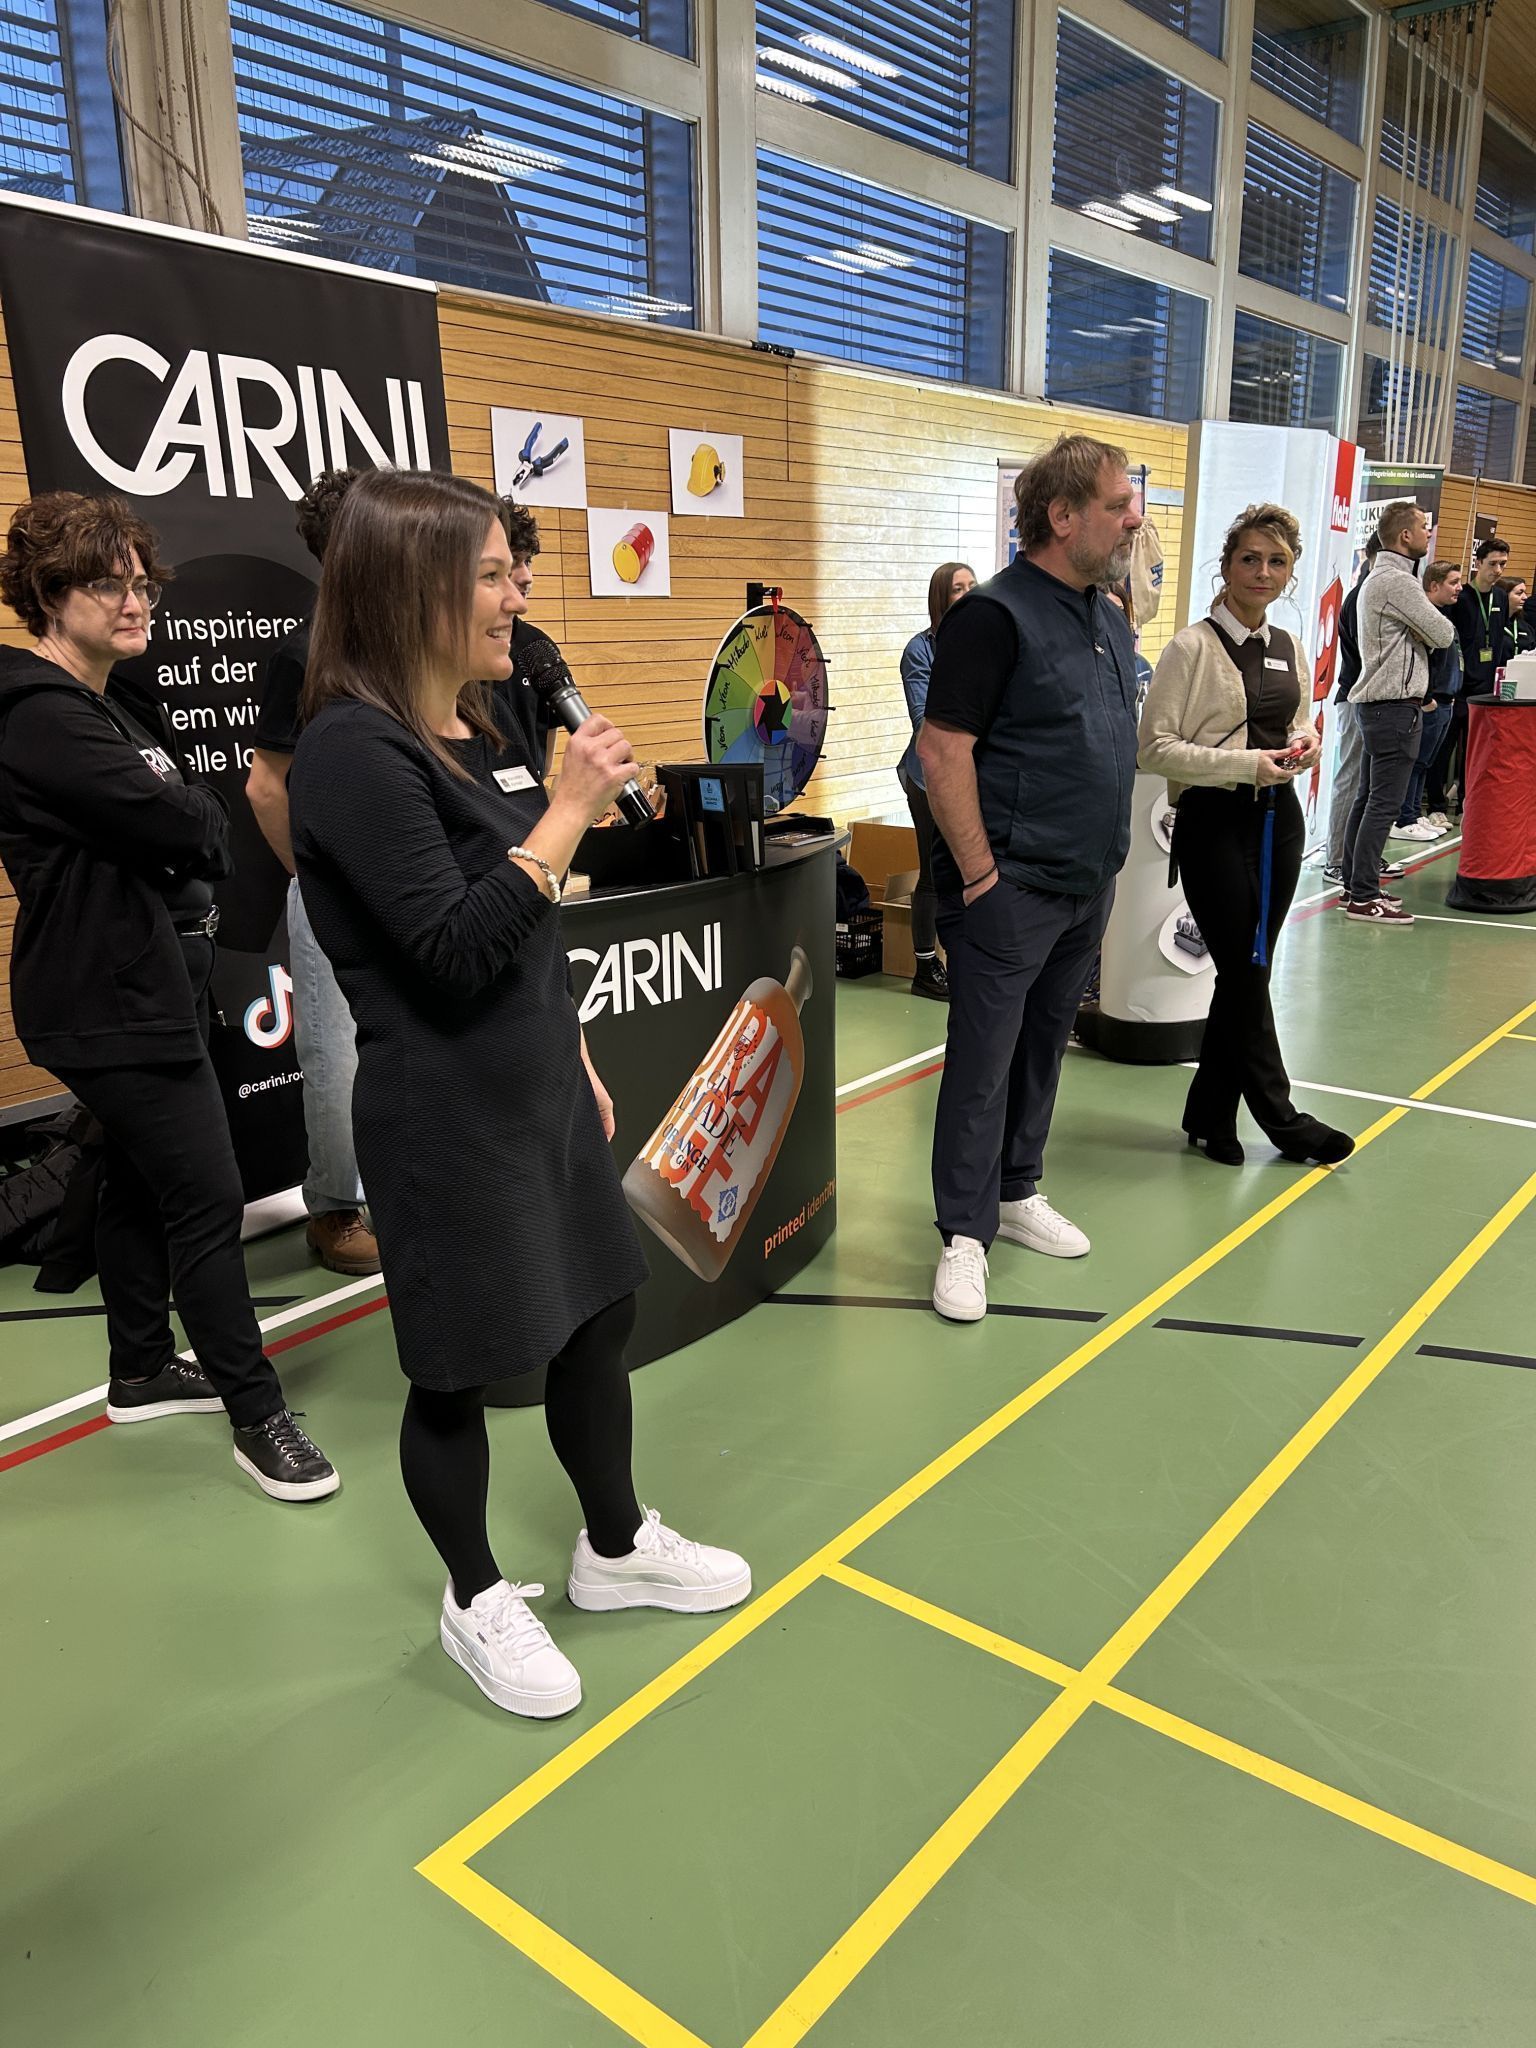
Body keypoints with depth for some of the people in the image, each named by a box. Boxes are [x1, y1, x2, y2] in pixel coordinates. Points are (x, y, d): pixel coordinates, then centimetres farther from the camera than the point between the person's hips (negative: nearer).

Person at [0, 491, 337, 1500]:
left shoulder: (107, 706, 16)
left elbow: (191, 826, 12)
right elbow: (182, 824, -22)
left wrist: (182, 827, -7)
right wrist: (202, 817, -2)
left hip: (152, 982, 10)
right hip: (112, 1002, -10)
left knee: (143, 1183, 18)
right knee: (209, 1198, -7)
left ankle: (142, 1370, 33)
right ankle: (257, 1413, 4)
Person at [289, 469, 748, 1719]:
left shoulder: (492, 722, 7)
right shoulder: (356, 751, -18)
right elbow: (454, 949, -25)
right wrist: (571, 811, -22)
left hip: (543, 1089, 8)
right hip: (445, 1116, -8)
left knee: (601, 1313, 18)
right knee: (462, 1368, 9)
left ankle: (615, 1547, 40)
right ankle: (478, 1601, 33)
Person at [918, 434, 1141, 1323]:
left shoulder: (1111, 618, 13)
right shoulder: (994, 614, -13)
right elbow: (942, 751, -18)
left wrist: (1107, 863, 16)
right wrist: (981, 873, -18)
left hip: (1089, 885, 8)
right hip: (1013, 889, -8)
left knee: (1044, 1046, 17)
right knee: (984, 1061, -1)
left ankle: (1018, 1194, 32)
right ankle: (966, 1235, 10)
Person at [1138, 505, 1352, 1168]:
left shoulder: (1291, 650, 12)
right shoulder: (1192, 647, -8)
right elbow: (1155, 747, -12)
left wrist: (1303, 742, 1)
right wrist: (1245, 765, -19)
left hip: (1277, 818, 7)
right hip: (1212, 820, -6)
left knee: (1247, 973, 9)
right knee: (1246, 972, -3)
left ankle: (1209, 1114, 20)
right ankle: (1280, 1118, 12)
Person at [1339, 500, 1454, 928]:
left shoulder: (1378, 578, 18)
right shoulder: (1397, 581, -15)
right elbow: (1443, 635, -12)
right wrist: (1437, 621, 8)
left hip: (1375, 701, 11)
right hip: (1395, 705, -11)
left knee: (1367, 798, 12)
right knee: (1383, 803, -9)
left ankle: (1355, 885, 18)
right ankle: (1364, 898, -8)